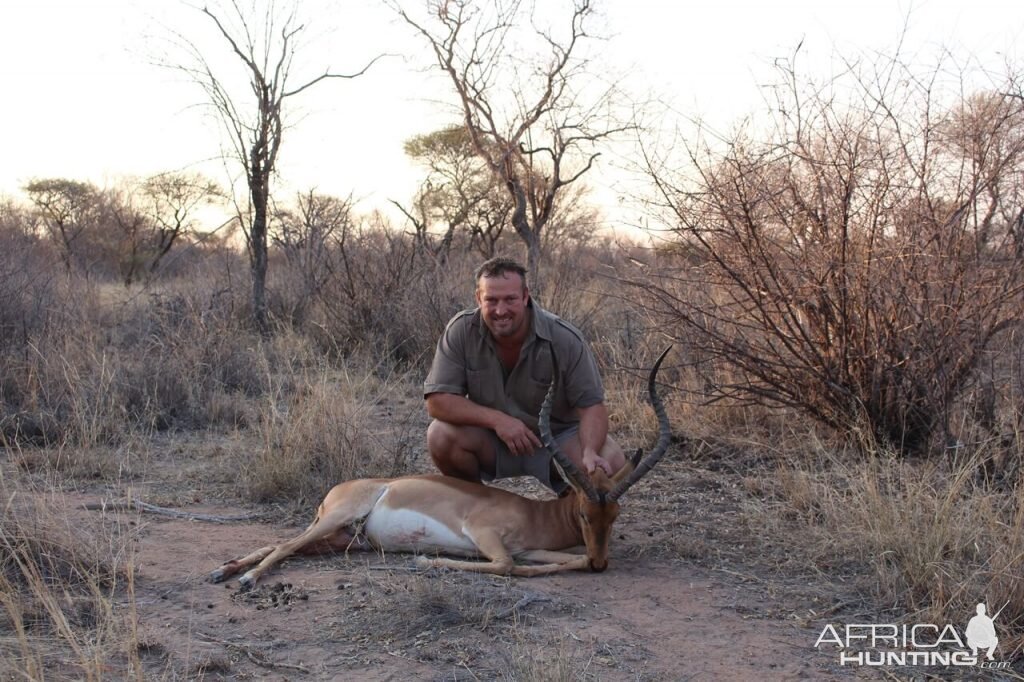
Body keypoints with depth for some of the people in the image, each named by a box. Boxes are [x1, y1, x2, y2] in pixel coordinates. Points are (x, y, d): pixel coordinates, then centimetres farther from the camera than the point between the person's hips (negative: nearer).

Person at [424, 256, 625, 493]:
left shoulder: (565, 339, -19)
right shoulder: (461, 330, -17)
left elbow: (591, 405, -18)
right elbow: (437, 400, -18)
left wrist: (589, 453, -39)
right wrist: (496, 419, -31)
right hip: (490, 442, 1)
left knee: (610, 461, -27)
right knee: (441, 435, -28)